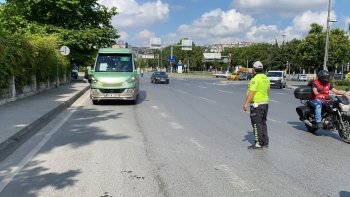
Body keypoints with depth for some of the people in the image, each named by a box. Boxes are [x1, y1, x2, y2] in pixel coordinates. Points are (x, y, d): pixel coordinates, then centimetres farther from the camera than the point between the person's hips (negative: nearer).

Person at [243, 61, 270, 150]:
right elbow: (268, 90, 19)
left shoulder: (255, 79, -17)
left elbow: (252, 92, -25)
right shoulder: (266, 78, 11)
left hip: (257, 104, -9)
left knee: (257, 124, -4)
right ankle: (265, 142, 20)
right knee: (263, 123, 15)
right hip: (265, 103, 9)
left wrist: (246, 103, -26)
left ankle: (258, 143, -2)